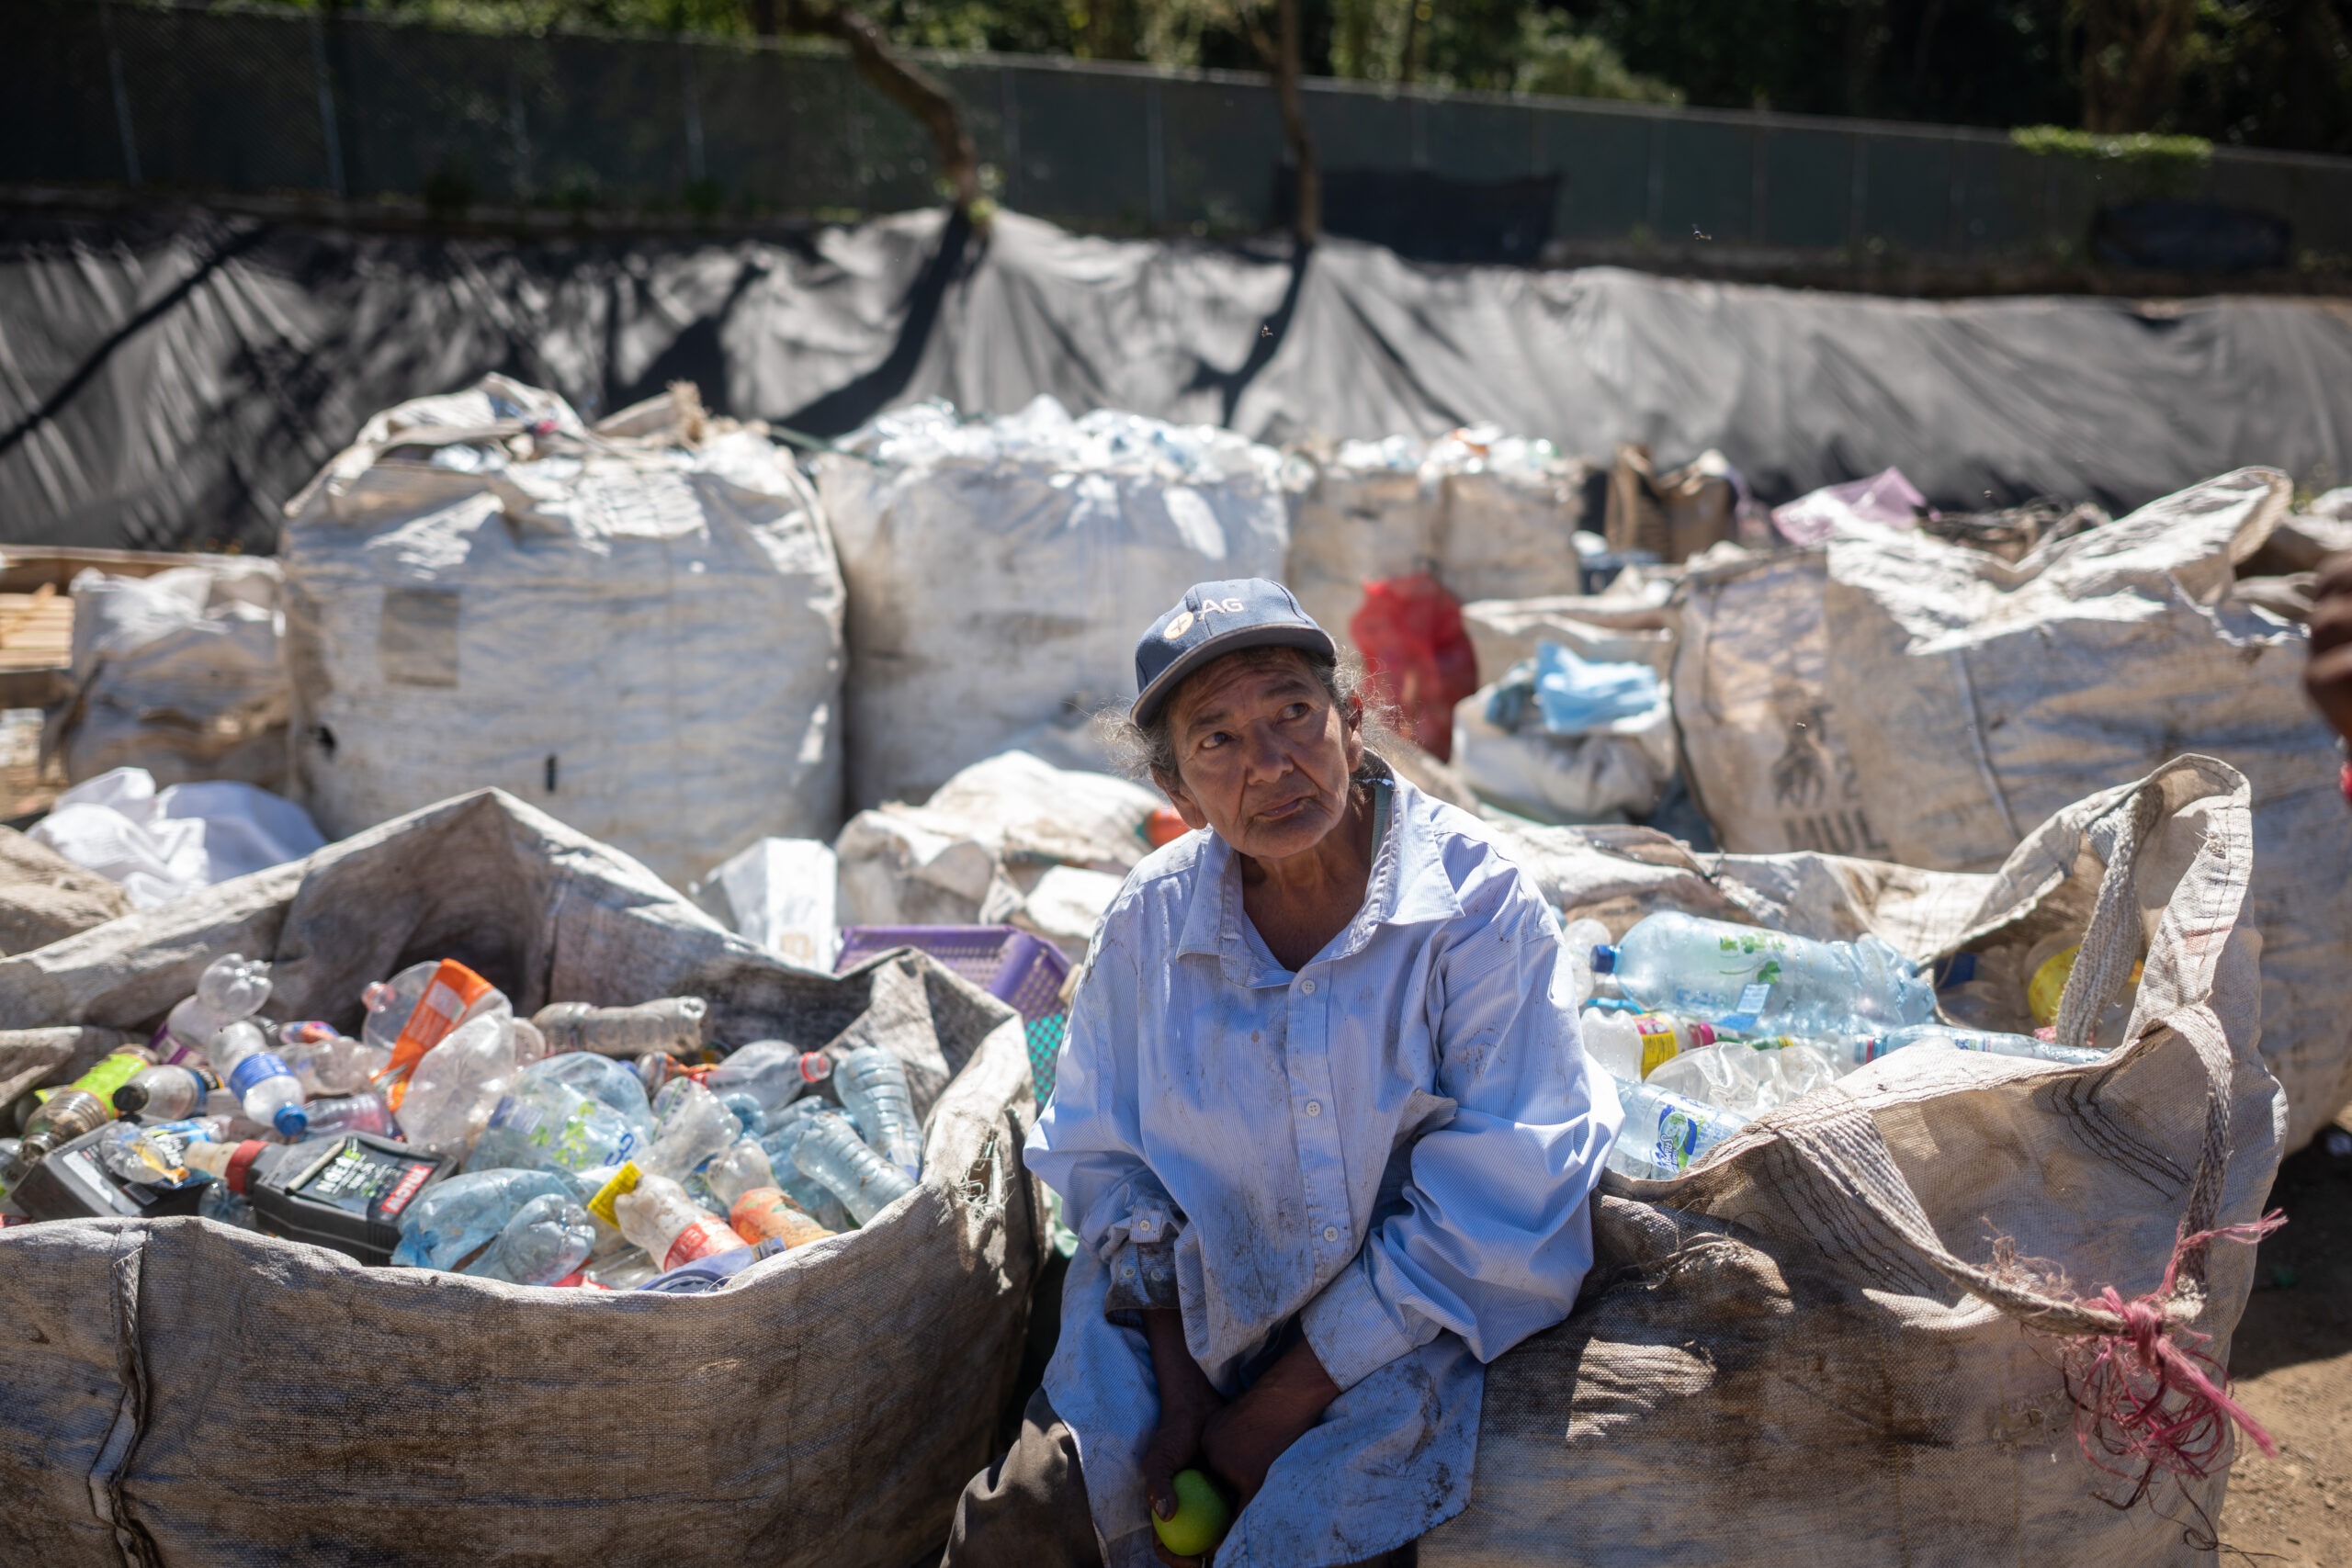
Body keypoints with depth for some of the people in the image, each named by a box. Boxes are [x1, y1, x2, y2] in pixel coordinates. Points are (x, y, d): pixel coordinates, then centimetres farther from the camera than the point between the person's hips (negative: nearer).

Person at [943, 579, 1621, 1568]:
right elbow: (1107, 1160, 5)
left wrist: (1268, 1420, -13)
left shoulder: (1480, 909, -16)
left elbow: (1479, 1227, -15)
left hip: (1393, 1342, -2)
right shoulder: (1151, 919, -5)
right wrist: (1180, 1393, -6)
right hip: (1185, 1317, 3)